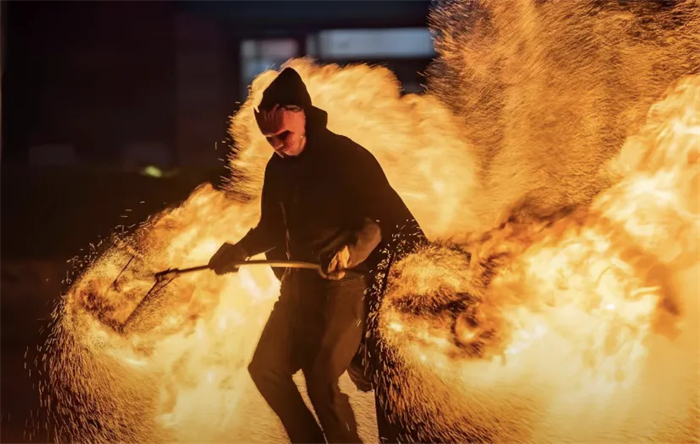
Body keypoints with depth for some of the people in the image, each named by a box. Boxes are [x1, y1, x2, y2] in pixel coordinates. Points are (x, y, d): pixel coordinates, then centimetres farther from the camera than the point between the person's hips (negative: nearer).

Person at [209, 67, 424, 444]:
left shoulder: (348, 158, -14)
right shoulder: (278, 168, 5)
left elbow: (390, 216, -19)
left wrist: (351, 251, -35)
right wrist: (238, 252, 1)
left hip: (346, 285, -7)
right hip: (300, 284, 7)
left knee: (322, 380, -15)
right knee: (266, 368, 7)